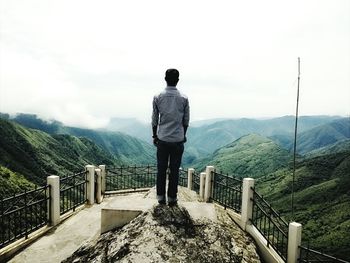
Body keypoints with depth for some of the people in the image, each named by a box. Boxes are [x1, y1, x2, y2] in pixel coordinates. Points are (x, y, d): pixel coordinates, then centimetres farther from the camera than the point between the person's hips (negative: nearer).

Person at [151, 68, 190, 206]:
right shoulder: (184, 98, -2)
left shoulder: (157, 97, -2)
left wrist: (154, 136, 13)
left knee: (161, 169, 10)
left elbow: (154, 119, 2)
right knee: (174, 170, 7)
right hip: (178, 139, 0)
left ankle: (161, 197, 18)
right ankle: (172, 198, 15)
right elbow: (186, 120, 3)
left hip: (162, 139, 1)